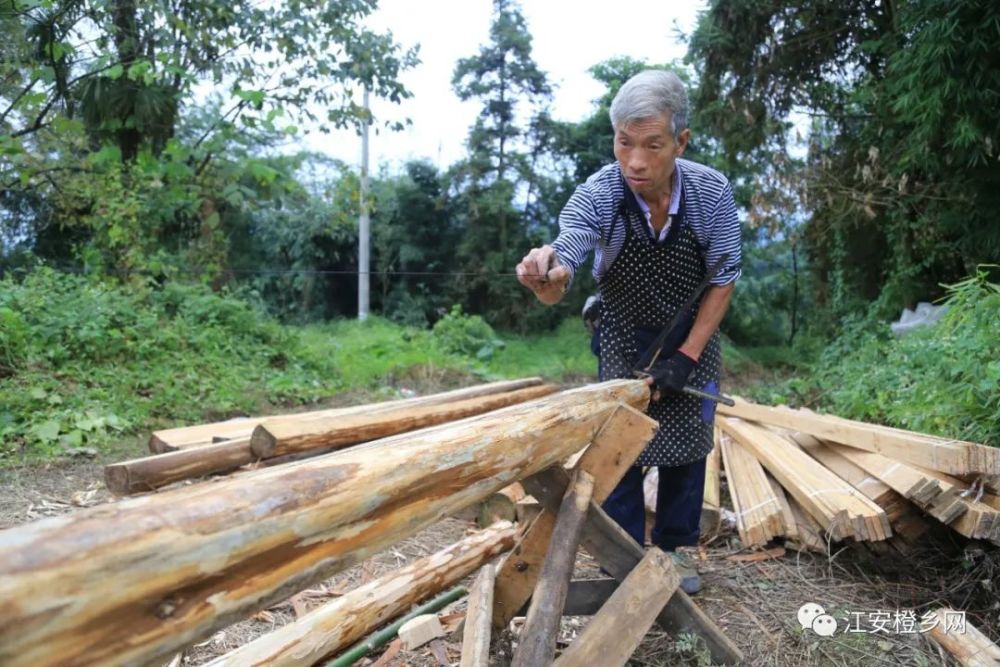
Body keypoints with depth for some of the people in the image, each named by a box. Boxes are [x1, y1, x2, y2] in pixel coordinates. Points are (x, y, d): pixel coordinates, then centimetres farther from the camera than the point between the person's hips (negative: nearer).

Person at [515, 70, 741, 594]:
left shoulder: (711, 192, -26)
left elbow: (723, 280, -13)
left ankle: (674, 550, 24)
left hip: (693, 335, 1)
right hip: (623, 335, -1)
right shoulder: (596, 196, -30)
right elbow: (556, 289, -39)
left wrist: (687, 356, -17)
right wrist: (544, 275, -64)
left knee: (688, 443, 5)